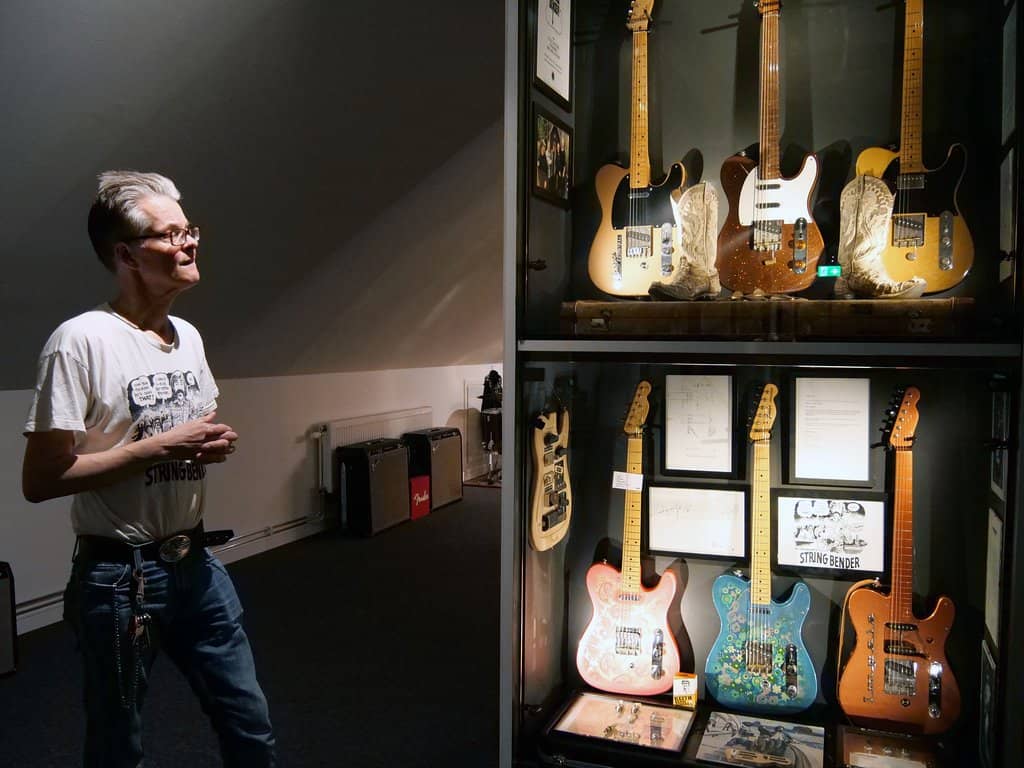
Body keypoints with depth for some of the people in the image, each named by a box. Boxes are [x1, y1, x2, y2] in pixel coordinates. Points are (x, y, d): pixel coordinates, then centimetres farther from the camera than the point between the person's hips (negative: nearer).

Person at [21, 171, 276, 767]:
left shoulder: (189, 336, 7)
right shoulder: (81, 340, -16)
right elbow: (41, 481, -18)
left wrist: (215, 444, -1)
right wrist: (159, 447, -21)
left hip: (197, 563, 7)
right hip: (120, 578, -6)